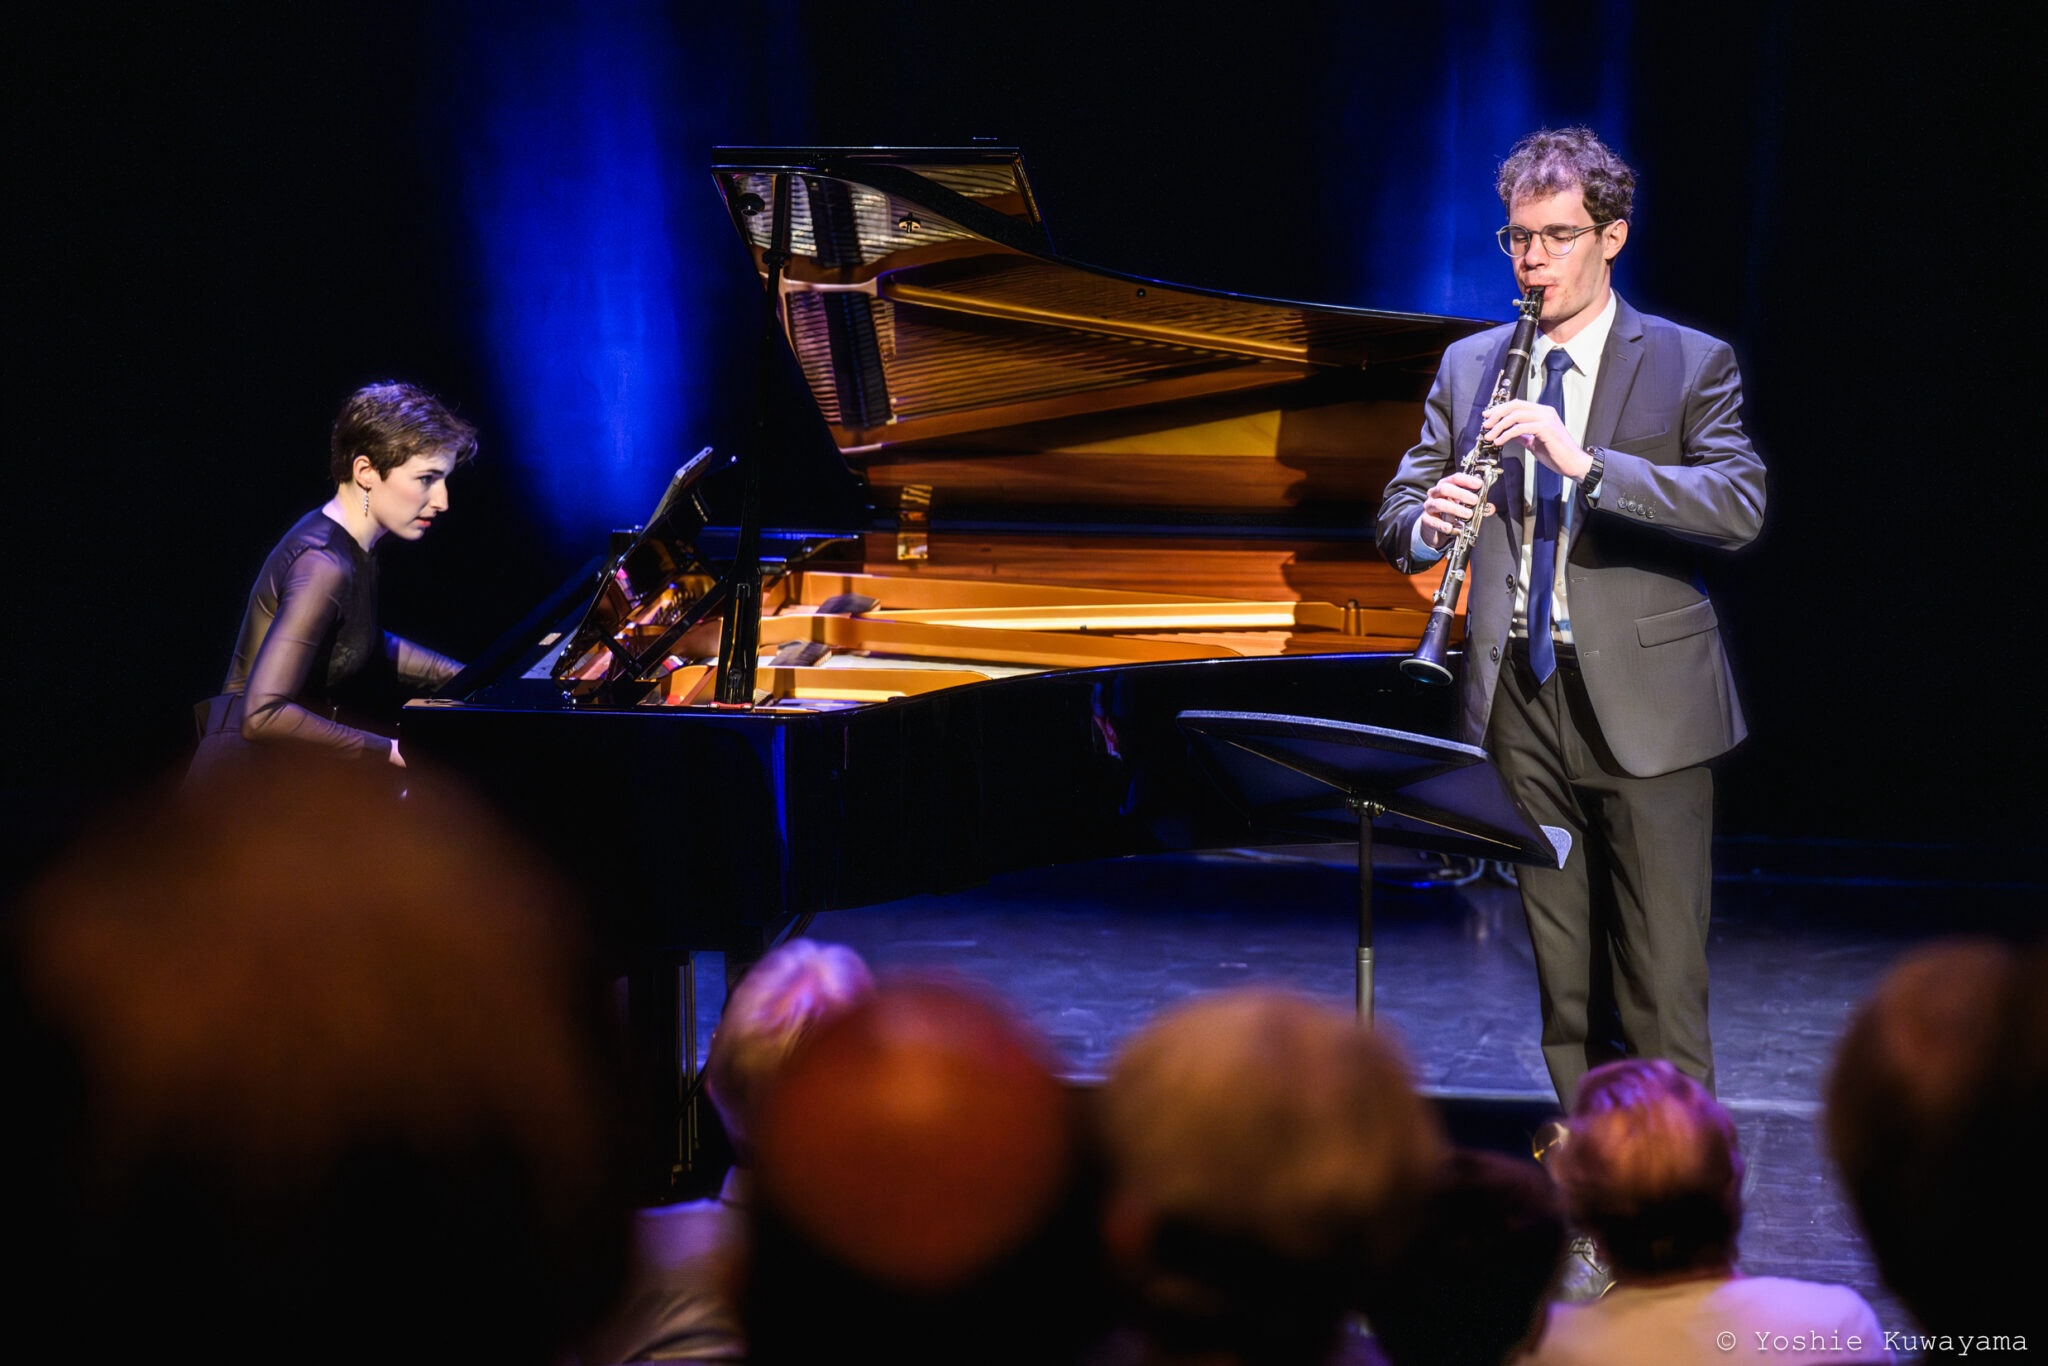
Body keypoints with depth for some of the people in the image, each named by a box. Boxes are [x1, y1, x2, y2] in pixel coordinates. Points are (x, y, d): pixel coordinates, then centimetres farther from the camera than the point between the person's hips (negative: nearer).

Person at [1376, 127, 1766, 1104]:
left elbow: (1740, 507, -14)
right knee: (1565, 986, 9)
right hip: (1521, 699, 4)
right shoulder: (1468, 366, 13)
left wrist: (1584, 463, -26)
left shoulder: (1688, 363, 1)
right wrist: (1429, 521, -15)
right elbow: (1395, 516, 11)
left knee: (1662, 981, -5)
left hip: (1642, 703, -4)